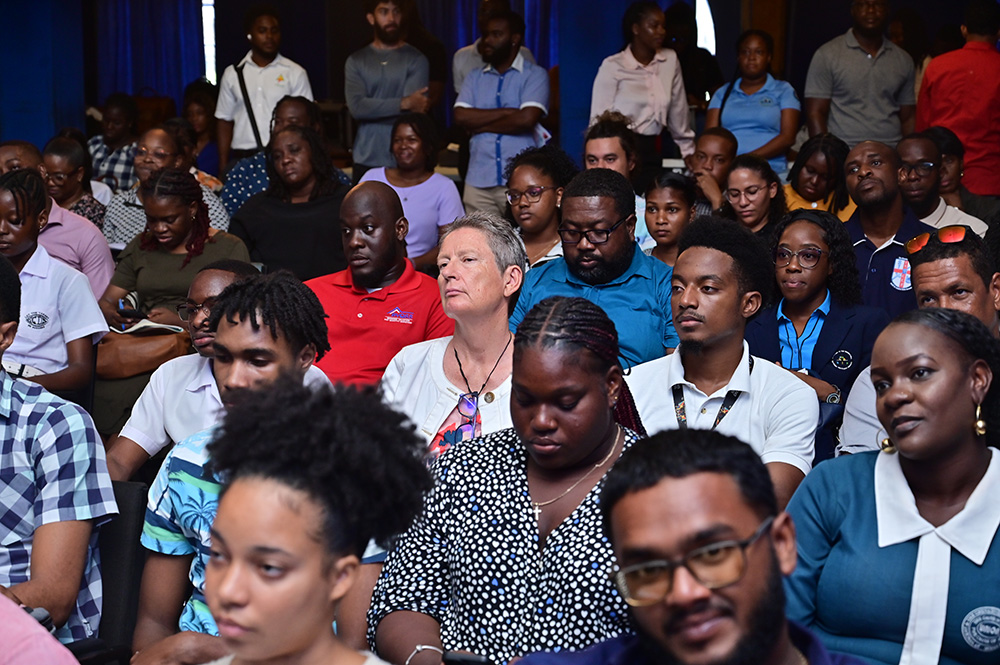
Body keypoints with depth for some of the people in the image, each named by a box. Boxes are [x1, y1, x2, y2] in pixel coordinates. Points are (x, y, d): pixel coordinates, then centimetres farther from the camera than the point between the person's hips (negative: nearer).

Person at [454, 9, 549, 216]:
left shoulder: (535, 75, 2)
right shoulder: (475, 77, 15)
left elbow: (527, 119, -13)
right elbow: (461, 117, 0)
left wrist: (482, 126, -2)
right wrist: (508, 112, -7)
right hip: (478, 181, 4)